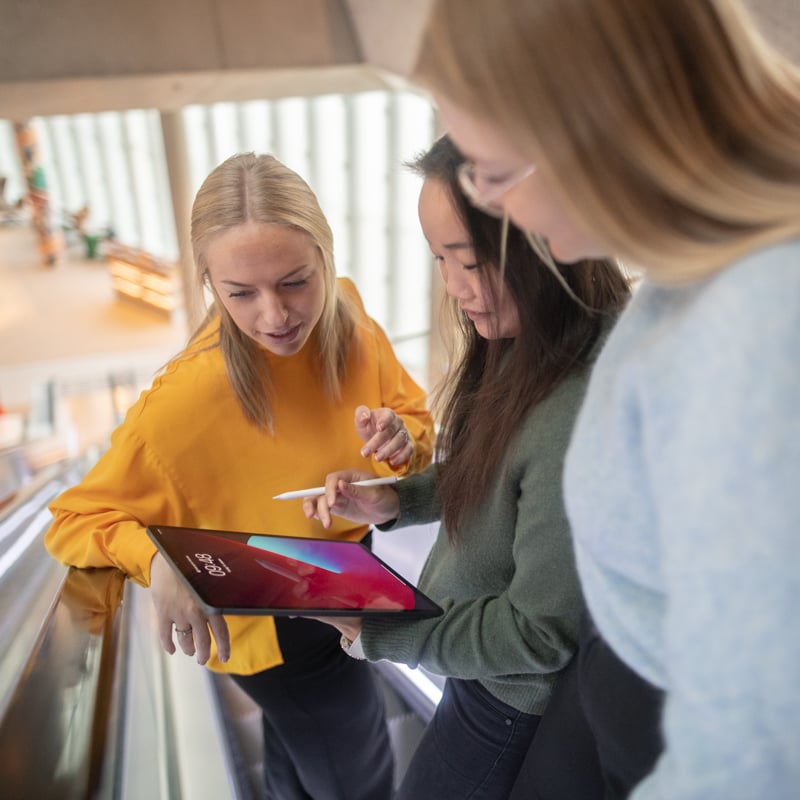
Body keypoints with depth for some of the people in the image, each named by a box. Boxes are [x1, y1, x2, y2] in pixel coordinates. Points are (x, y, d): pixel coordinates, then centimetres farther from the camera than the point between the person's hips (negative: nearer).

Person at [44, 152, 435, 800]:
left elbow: (417, 417, -5)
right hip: (276, 629, -5)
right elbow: (75, 521, -22)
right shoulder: (185, 400, -32)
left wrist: (402, 439, -27)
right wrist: (157, 560, -41)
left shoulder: (344, 318, -17)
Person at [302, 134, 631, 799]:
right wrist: (395, 500, -8)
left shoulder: (581, 415, -37)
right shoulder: (522, 349, -8)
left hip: (514, 706, -7)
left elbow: (538, 634, -27)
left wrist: (372, 629, -18)